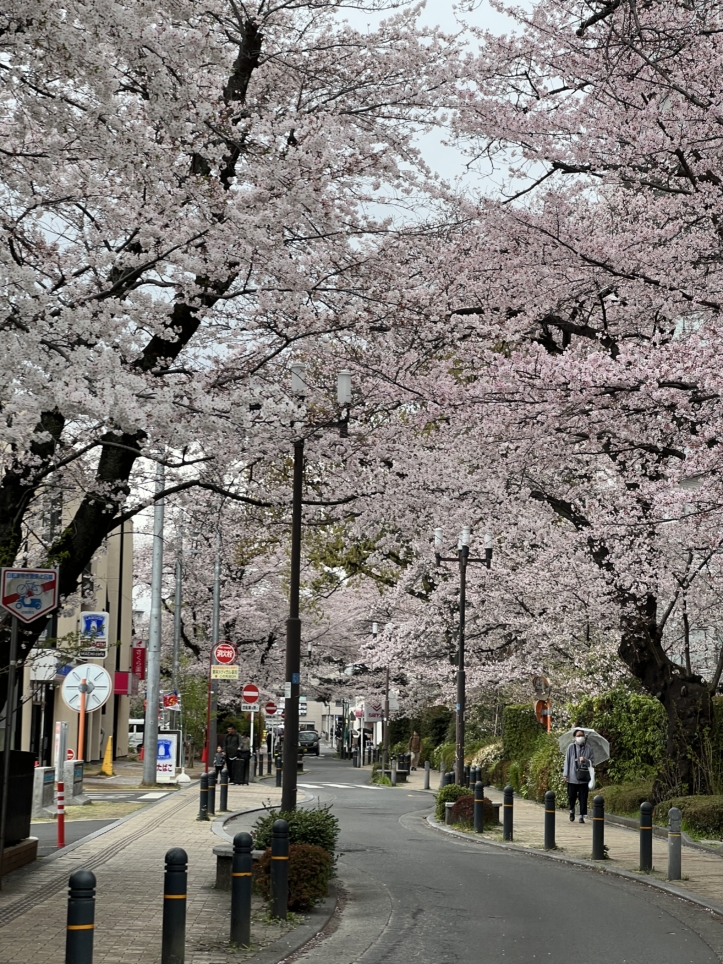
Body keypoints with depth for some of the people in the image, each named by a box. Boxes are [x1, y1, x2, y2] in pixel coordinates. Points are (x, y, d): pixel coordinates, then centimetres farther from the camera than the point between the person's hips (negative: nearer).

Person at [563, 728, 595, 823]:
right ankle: (572, 810, 33)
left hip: (583, 778, 0)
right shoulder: (571, 747, 1)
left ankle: (582, 816, 6)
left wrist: (585, 760, -15)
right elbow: (567, 761, 3)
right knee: (571, 797, 6)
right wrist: (565, 774, 1)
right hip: (572, 777, 0)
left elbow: (593, 762, 5)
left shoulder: (589, 748, 2)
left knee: (583, 798, -1)